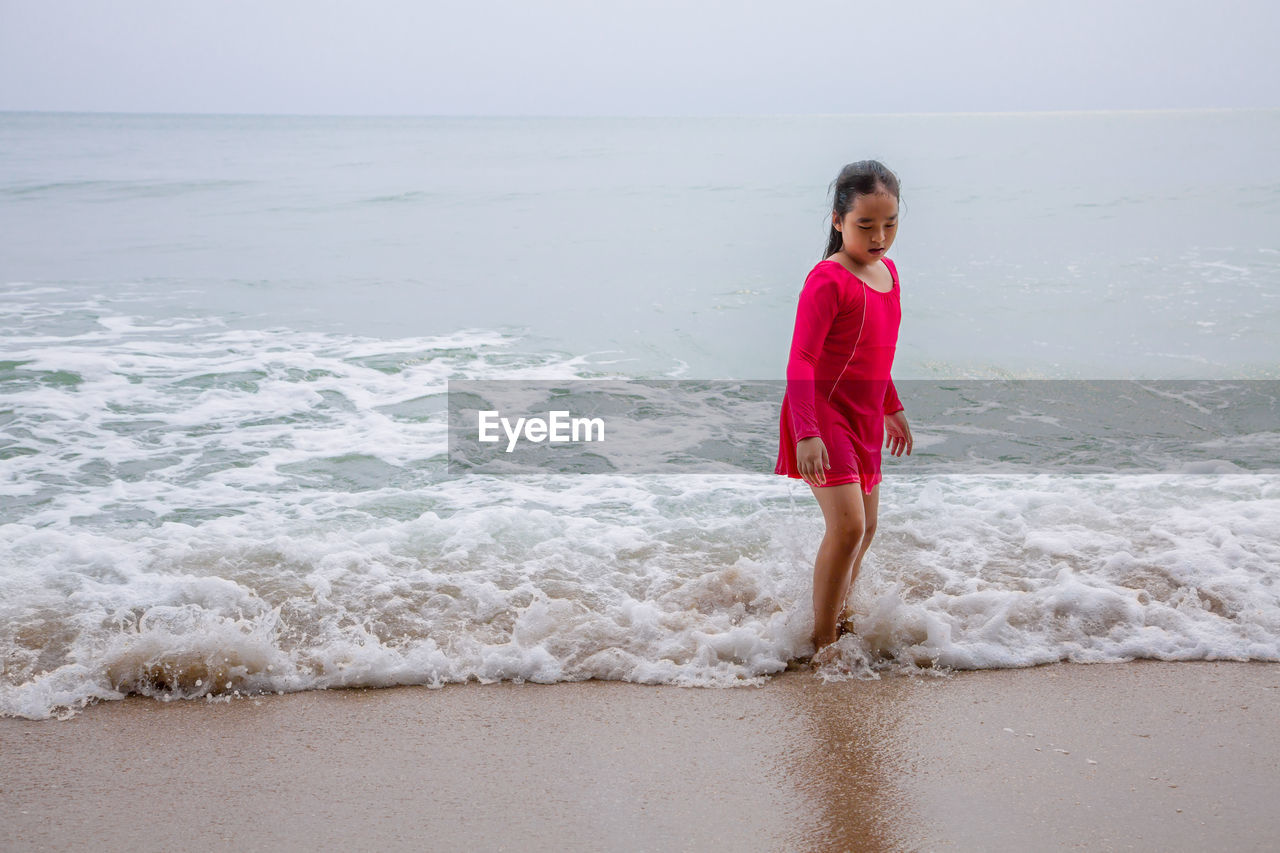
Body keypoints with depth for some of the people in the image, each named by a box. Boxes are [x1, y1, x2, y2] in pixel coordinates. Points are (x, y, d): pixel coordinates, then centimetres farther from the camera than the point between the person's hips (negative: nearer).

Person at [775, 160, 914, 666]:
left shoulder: (887, 270, 8)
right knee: (847, 525, -19)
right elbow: (800, 362, -23)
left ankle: (839, 614, 37)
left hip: (863, 417, 9)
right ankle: (822, 641, -5)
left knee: (865, 528, 17)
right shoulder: (828, 279, -18)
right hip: (824, 411, -9)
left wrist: (892, 408, 28)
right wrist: (806, 433, -31)